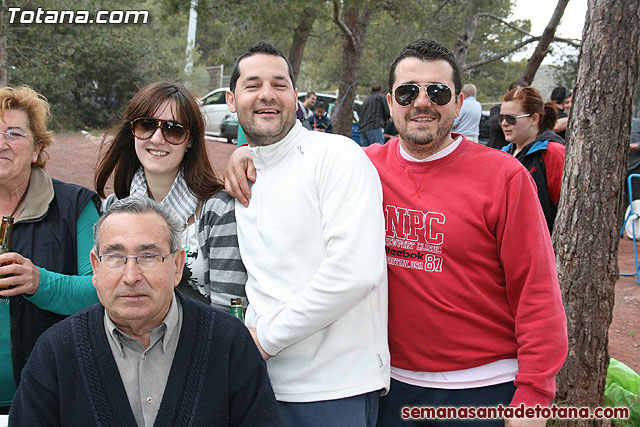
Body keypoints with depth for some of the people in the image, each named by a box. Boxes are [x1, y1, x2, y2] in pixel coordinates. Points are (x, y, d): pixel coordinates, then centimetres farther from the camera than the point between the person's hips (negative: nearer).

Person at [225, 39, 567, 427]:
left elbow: (536, 290, -9)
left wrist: (533, 394, -12)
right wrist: (252, 150, -2)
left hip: (485, 388, -3)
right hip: (395, 383, 3)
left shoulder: (503, 176, -9)